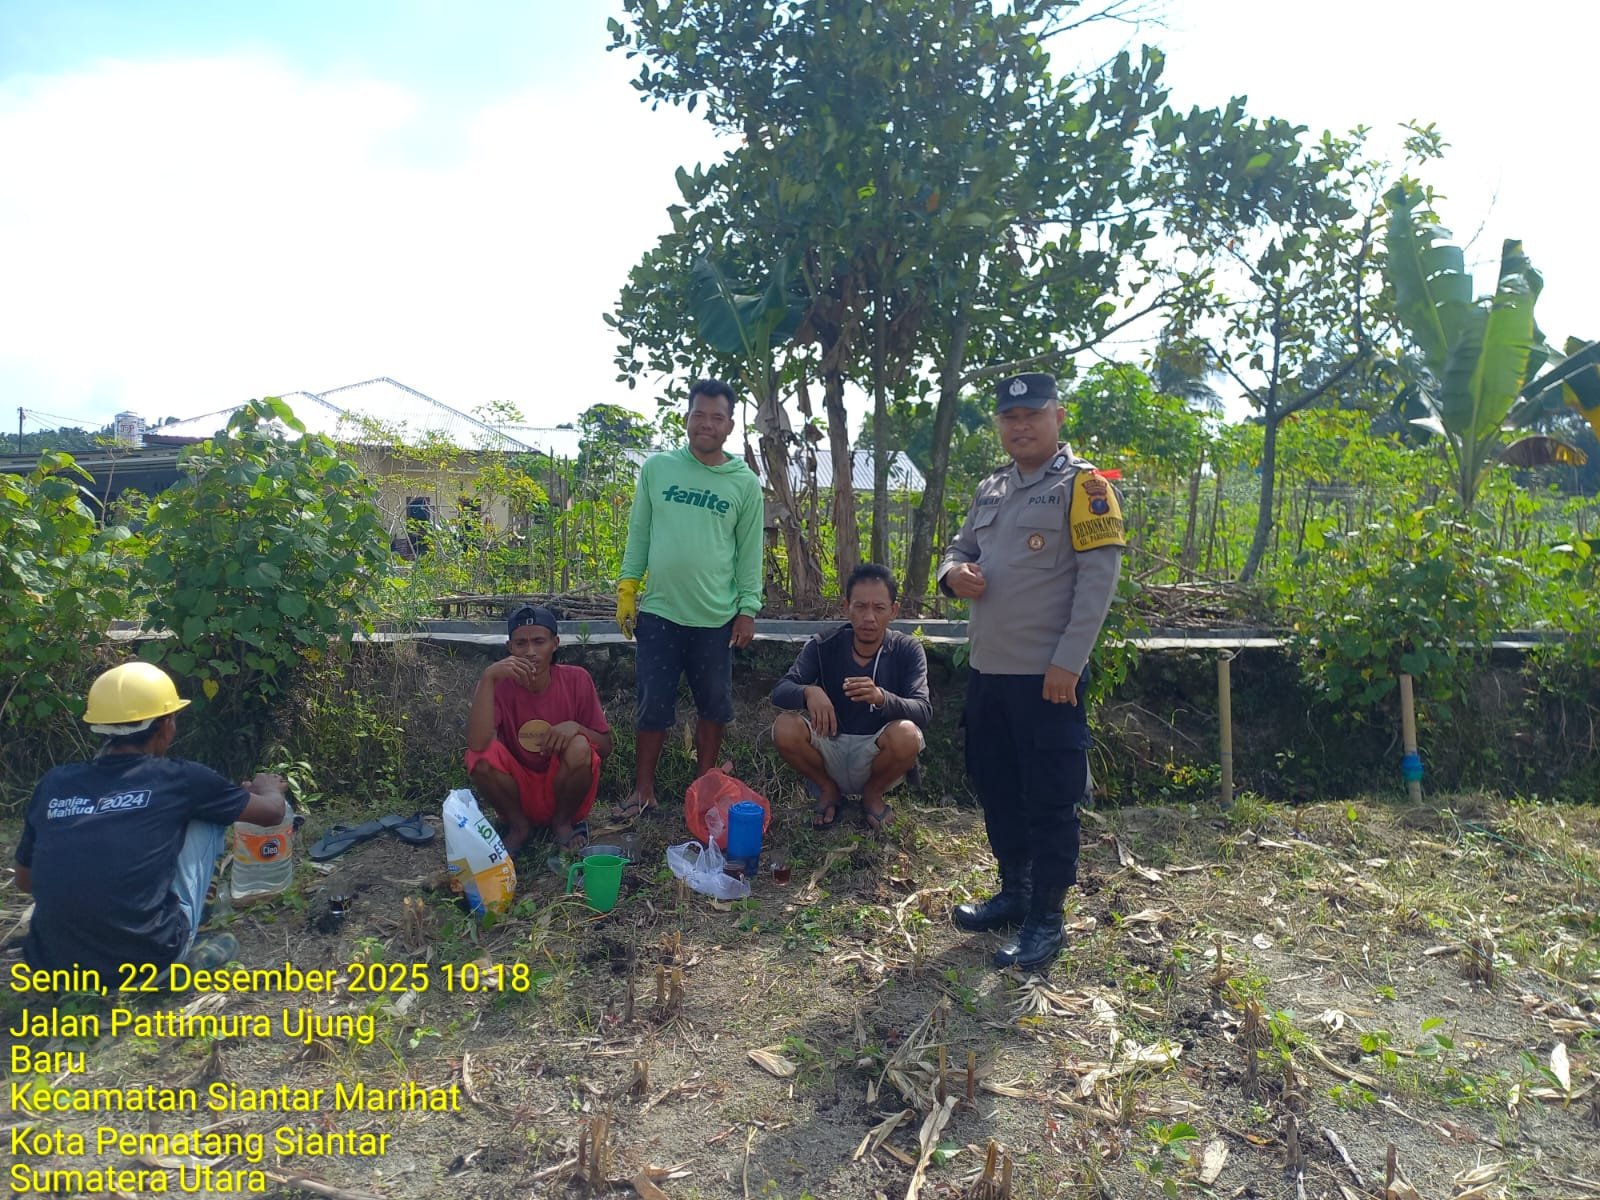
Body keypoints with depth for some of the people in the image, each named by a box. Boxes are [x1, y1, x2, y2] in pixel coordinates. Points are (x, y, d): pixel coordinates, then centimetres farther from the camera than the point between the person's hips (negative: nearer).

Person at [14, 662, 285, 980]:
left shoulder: (54, 782, 5)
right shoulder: (178, 779, -4)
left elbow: (25, 880, 19)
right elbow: (272, 811, 9)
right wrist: (268, 787, 33)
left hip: (55, 969, 4)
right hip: (147, 961, -4)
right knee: (207, 815, 13)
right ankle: (183, 953, 15)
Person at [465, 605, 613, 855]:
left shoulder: (577, 679, -11)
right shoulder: (498, 684, -13)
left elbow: (605, 747, -4)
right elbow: (476, 745, -30)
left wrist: (576, 727, -25)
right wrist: (487, 678, -35)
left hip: (563, 794, 0)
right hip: (517, 793, 0)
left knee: (578, 748, -29)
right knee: (481, 755, -27)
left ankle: (563, 822, -1)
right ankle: (518, 825, -1)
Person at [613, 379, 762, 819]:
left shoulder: (745, 482, 1)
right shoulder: (657, 468, 2)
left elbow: (750, 550, 2)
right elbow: (638, 534, 6)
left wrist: (748, 608, -2)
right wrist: (627, 589, 1)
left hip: (716, 617, 1)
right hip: (658, 611, 0)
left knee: (714, 705, 11)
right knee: (654, 705, 5)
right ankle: (644, 791, 18)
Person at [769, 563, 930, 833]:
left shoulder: (907, 650, -9)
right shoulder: (823, 646, -7)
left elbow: (923, 711, -21)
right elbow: (780, 691, -16)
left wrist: (882, 697, -42)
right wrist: (808, 692, -40)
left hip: (876, 755, -1)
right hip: (831, 750, 1)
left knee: (906, 734, -33)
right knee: (785, 728, -27)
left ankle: (872, 794, 2)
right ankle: (829, 790, 4)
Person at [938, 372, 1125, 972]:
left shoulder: (1082, 484, -7)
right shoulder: (990, 489, 14)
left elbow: (1099, 578, -13)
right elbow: (961, 548, 23)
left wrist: (1067, 663, -19)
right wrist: (954, 572, -3)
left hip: (1047, 676, -7)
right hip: (987, 670, 8)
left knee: (1049, 799, 1)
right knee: (997, 788, 17)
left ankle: (1046, 918, 14)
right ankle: (1014, 891, 33)